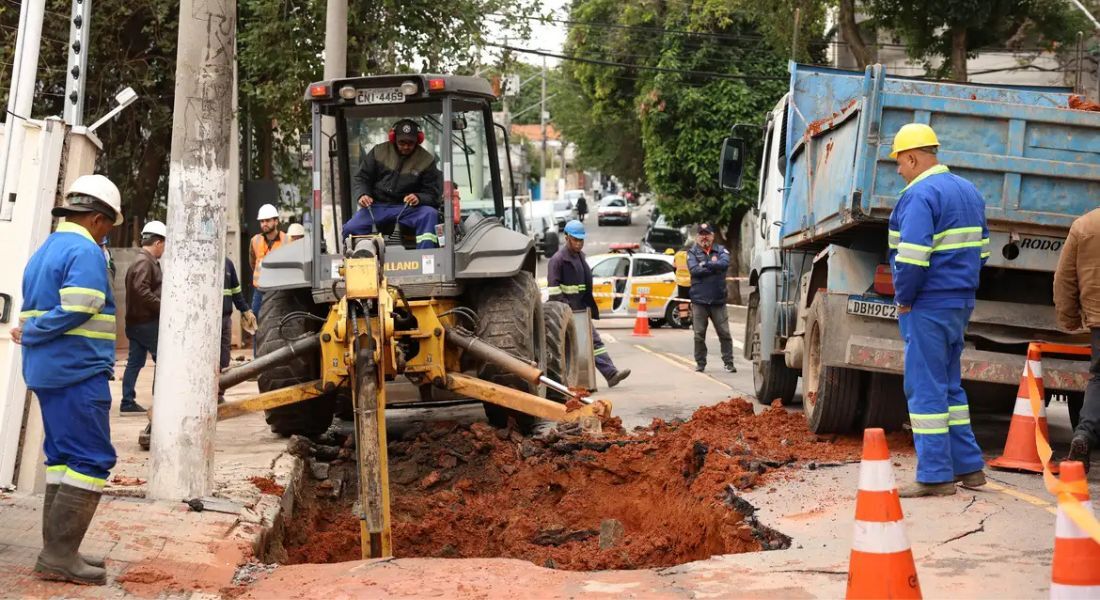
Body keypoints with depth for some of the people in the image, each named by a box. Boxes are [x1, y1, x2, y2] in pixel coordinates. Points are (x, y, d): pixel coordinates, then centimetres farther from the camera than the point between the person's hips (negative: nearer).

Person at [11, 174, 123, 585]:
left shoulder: (43, 252, 17)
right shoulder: (86, 251, -12)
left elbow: (32, 311, 18)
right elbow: (78, 309, -22)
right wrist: (31, 334, -12)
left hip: (46, 372, 9)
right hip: (78, 371, -9)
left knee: (62, 458, 14)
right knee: (92, 461, -7)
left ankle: (57, 551, 16)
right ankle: (59, 555, -11)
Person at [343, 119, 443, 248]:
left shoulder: (426, 160, 3)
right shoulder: (379, 151, 6)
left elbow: (432, 194, 3)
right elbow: (361, 178, 12)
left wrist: (419, 198, -22)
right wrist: (361, 195, -11)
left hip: (407, 207, -1)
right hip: (376, 206, 1)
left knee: (430, 214, -33)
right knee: (351, 228, -25)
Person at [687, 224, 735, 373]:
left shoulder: (721, 250, 8)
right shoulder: (692, 253, 6)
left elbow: (725, 264, -13)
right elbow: (694, 270, -11)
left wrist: (706, 264, -12)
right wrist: (715, 268, -9)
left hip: (718, 299, 0)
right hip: (699, 299, 0)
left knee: (724, 333, -1)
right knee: (699, 334, 2)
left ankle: (729, 362, 5)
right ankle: (700, 363, 12)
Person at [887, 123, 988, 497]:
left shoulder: (919, 195, -16)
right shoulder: (968, 192, 14)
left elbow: (912, 258, -24)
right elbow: (981, 250, 19)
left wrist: (903, 298, -12)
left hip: (928, 307, -9)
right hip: (961, 304, 9)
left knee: (926, 388, -4)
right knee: (949, 385, 18)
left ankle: (935, 476, -3)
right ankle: (968, 466, 20)